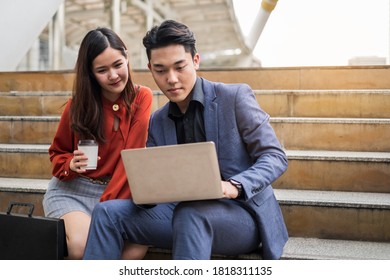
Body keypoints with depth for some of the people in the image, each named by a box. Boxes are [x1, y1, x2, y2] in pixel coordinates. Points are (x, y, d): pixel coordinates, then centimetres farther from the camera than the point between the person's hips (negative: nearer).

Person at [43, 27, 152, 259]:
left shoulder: (141, 98, -4)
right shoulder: (78, 105, -3)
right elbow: (57, 152, 10)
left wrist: (109, 203, -21)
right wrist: (70, 164, -15)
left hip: (120, 191, 0)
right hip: (72, 190, 0)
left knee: (138, 247, -28)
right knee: (82, 246, -29)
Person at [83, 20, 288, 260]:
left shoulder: (235, 97, -2)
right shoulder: (156, 123, 13)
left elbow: (275, 157, -6)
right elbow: (157, 185, 10)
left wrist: (233, 186, -25)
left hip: (243, 213, -4)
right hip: (186, 212, 5)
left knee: (190, 212, -37)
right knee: (108, 212, -14)